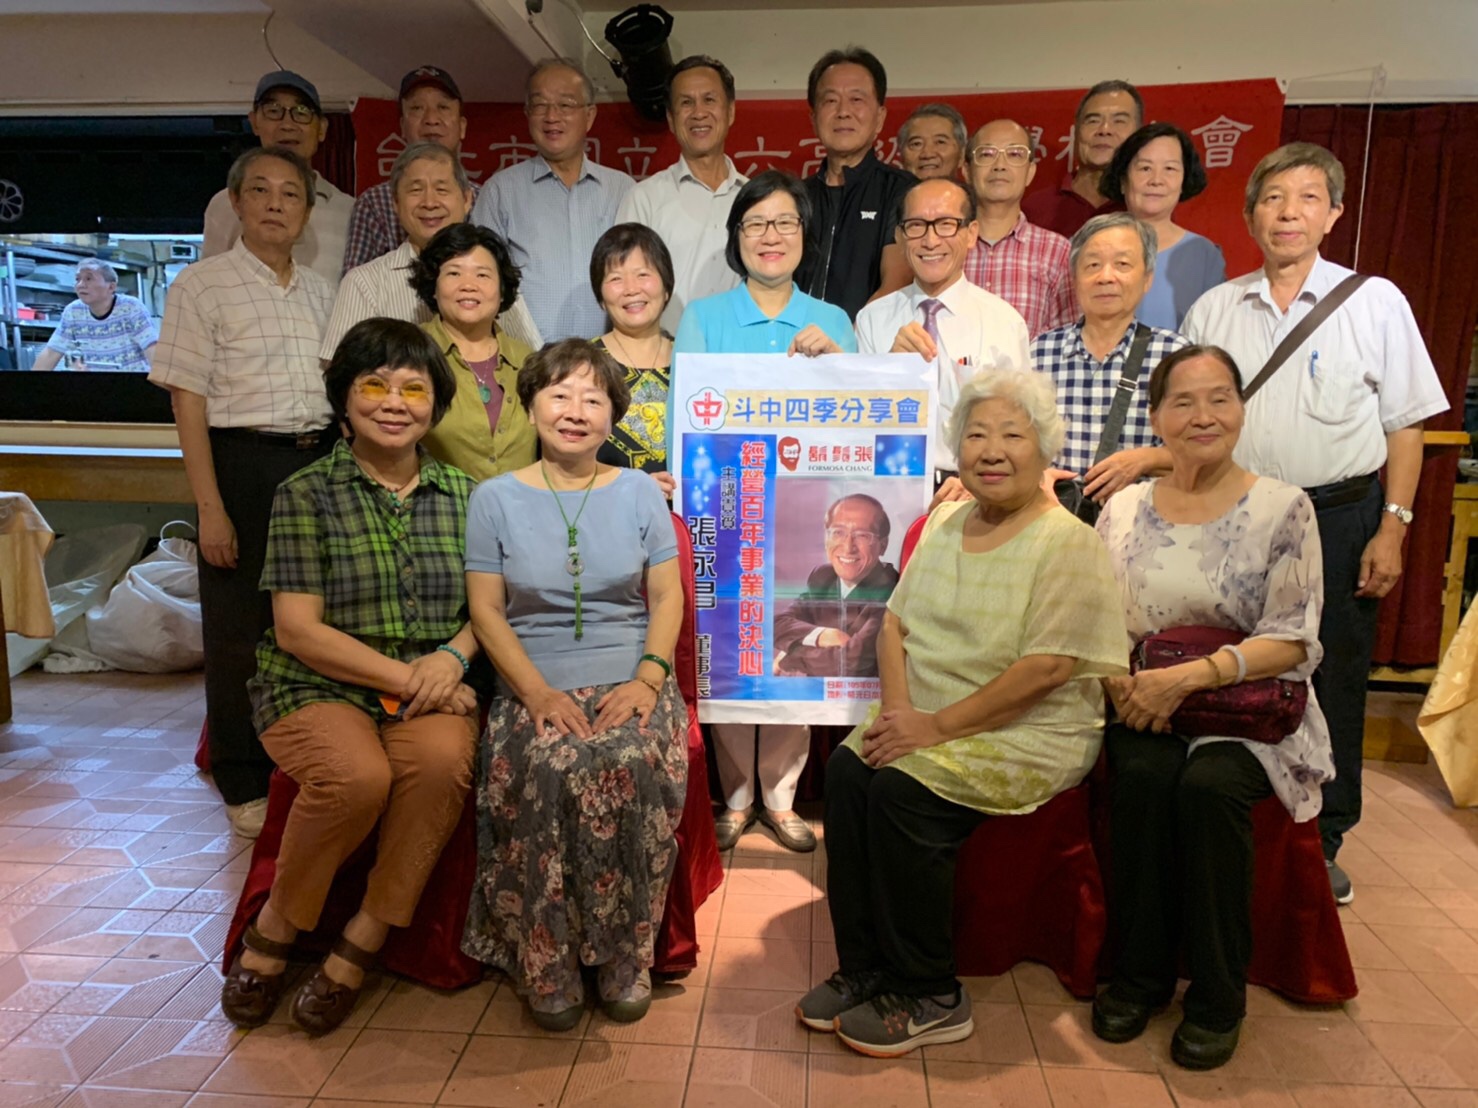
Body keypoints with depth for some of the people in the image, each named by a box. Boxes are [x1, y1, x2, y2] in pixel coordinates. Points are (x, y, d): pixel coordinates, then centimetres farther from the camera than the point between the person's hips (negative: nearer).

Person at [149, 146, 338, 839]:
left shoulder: (320, 292, 13)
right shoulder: (202, 286, -3)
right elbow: (188, 400, -7)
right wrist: (210, 507, -14)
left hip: (321, 461, 5)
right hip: (244, 462, -4)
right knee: (239, 626, 4)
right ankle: (245, 783, 19)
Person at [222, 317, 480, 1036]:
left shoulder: (462, 494, 11)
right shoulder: (305, 493, 1)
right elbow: (298, 629, -6)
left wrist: (454, 656, -12)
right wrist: (405, 676, -14)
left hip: (432, 690, 2)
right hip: (317, 687, -2)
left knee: (444, 761, -31)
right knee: (358, 776, -32)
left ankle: (359, 947, -11)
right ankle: (274, 932, -2)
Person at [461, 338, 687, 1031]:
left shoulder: (639, 492, 12)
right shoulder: (495, 499, 8)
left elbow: (667, 595, 7)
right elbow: (486, 610, 2)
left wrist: (648, 677, -11)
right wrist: (538, 692, -13)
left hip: (629, 682, 1)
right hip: (537, 687, 0)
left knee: (635, 765, -31)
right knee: (546, 771, -31)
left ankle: (625, 955, -10)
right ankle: (546, 964, -11)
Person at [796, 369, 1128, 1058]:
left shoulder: (1067, 543, -10)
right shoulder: (945, 524, 12)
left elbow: (1047, 669, -19)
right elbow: (896, 621, 9)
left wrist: (938, 726, -21)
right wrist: (897, 709, -9)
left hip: (1030, 735, -6)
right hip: (926, 720, 6)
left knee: (900, 790, -26)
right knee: (846, 768, -19)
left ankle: (931, 998, -7)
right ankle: (862, 969, -4)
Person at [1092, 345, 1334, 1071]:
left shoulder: (1283, 509, -2)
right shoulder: (1124, 510, 6)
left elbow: (1292, 641, -8)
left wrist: (1188, 676, -21)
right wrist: (1121, 681, -13)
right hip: (1147, 708, 2)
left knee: (1209, 786, -31)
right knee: (1141, 776, -29)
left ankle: (1217, 996, -10)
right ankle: (1139, 975, -8)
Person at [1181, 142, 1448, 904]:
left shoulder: (1375, 302, 2)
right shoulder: (1213, 310, 7)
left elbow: (1405, 423, 3)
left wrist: (1392, 526, -4)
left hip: (1339, 516, -1)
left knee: (1334, 684, 7)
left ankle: (1322, 842, 24)